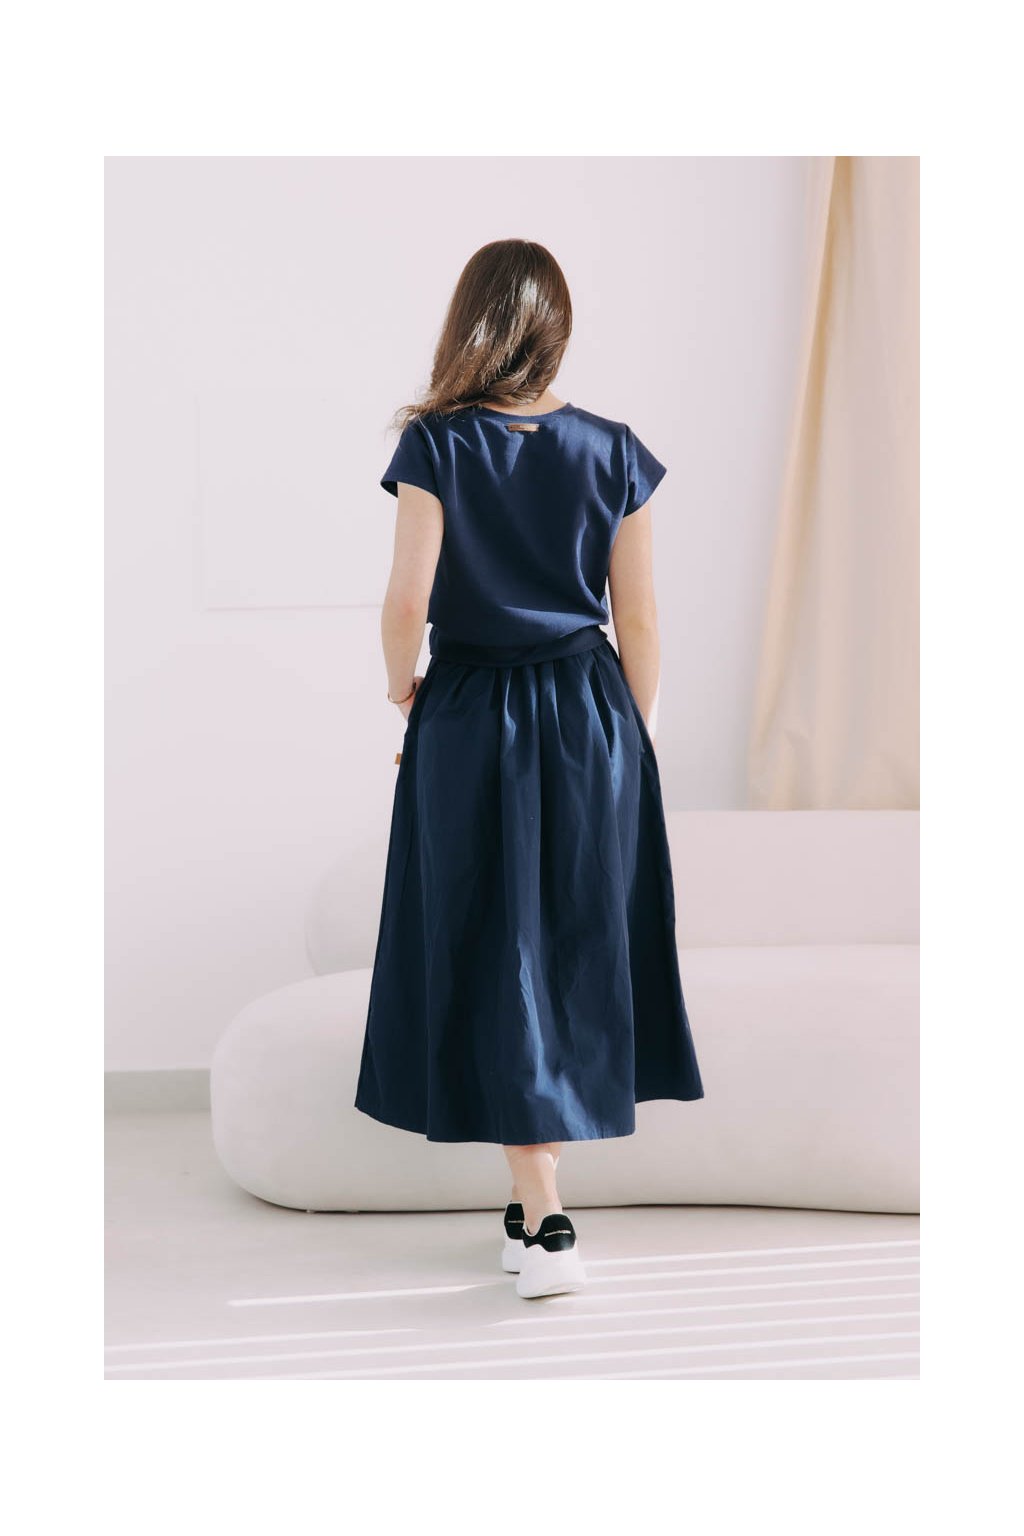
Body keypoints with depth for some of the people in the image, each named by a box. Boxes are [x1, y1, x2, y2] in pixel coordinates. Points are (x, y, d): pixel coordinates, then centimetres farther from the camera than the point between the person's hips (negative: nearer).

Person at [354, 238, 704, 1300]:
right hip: (593, 717, 3)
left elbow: (407, 599, -15)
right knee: (579, 944, 16)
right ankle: (537, 1197, 30)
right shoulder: (612, 451, -1)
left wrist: (402, 691, 4)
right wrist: (640, 738, 12)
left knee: (495, 956, 3)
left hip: (473, 719, -3)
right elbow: (638, 618, 1)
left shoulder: (435, 446, -9)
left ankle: (542, 1223, -1)